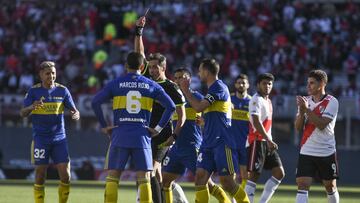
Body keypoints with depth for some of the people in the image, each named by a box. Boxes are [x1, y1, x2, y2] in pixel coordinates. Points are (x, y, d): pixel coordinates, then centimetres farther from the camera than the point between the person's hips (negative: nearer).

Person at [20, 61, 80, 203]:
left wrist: (76, 114, -19)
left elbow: (74, 110, 6)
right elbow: (22, 113, -6)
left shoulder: (62, 90, 4)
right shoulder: (34, 91, -1)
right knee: (40, 174, -4)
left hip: (59, 138, 2)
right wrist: (32, 107, -28)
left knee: (65, 175, -6)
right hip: (40, 139, -2)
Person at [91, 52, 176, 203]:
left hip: (120, 136, 0)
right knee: (144, 178, 2)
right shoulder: (151, 85, 7)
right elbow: (170, 107, 3)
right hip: (142, 137, 0)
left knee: (112, 177, 5)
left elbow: (95, 102, -3)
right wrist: (158, 128, 5)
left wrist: (104, 126, 2)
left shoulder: (115, 84, 4)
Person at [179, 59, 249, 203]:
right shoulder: (212, 88, 19)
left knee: (227, 182, -9)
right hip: (208, 144, 9)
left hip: (222, 143, -9)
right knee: (200, 177, -2)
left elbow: (199, 107, -19)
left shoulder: (219, 87, -10)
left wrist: (185, 90, -8)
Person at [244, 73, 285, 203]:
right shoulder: (256, 100, -11)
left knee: (279, 173, 3)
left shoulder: (268, 101, 19)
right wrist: (269, 140, -26)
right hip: (257, 142, -9)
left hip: (267, 142, 9)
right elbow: (256, 122, -22)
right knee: (254, 175, -9)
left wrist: (270, 141, 20)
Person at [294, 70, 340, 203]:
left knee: (330, 186, 10)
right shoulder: (306, 101, 7)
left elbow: (322, 124, -20)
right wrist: (301, 111, -13)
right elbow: (298, 127, 3)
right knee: (302, 186, -10)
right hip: (307, 151, 3)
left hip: (326, 152, -3)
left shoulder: (331, 102, -8)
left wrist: (307, 109, -21)